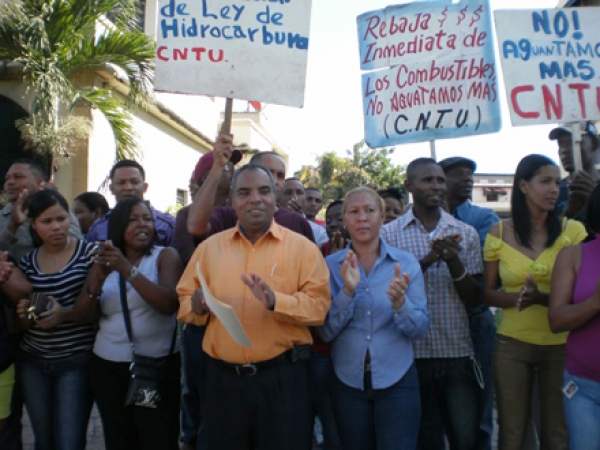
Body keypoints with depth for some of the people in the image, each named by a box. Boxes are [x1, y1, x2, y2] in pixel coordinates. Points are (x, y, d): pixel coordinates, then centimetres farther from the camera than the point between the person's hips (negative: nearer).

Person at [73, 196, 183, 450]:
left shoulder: (165, 256, -3)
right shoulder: (105, 261, 9)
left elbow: (168, 304, -18)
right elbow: (82, 316, 2)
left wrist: (128, 269, -23)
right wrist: (99, 278, -15)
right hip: (108, 368, 4)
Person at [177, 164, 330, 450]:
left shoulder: (302, 247, -1)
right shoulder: (210, 246, 7)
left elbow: (319, 305, -8)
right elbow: (184, 301, 12)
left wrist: (275, 301, -23)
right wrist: (197, 307, -11)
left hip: (284, 377, -2)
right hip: (223, 378, 3)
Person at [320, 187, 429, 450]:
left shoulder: (406, 263, -4)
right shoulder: (330, 265, -3)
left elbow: (419, 329, -5)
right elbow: (326, 332, -8)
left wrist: (399, 301, -25)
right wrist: (348, 291, -22)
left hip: (397, 381, -1)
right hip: (348, 382, 1)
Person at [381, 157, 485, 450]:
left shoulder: (465, 233, 4)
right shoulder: (389, 234, -2)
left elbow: (473, 300, 2)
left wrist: (454, 262, -16)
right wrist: (426, 261, -19)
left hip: (457, 354, 2)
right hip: (412, 355, -1)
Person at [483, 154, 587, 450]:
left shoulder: (572, 231, -2)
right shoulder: (499, 233, -1)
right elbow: (487, 293, 3)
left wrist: (542, 298, -22)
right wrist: (518, 297, -17)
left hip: (560, 345, 0)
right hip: (512, 344, 0)